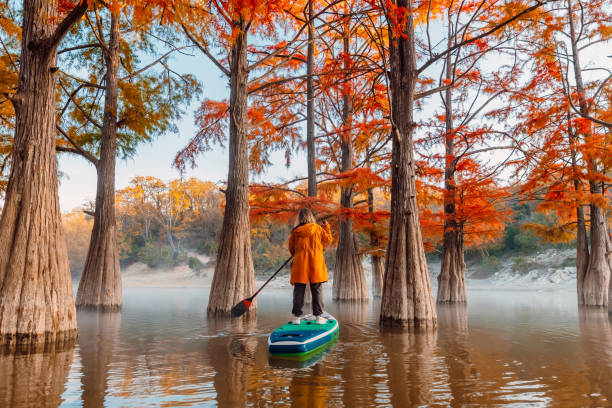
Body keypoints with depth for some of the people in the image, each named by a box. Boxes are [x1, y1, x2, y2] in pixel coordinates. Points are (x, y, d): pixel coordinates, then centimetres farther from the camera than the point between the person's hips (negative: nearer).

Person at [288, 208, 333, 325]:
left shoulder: (295, 231, 3)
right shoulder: (318, 228, 0)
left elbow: (291, 248, 9)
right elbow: (328, 240, 10)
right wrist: (327, 227, 20)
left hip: (300, 263, 1)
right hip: (316, 262, -1)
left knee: (299, 290, 6)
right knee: (317, 289, 5)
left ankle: (296, 316, 6)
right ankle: (318, 316, 5)